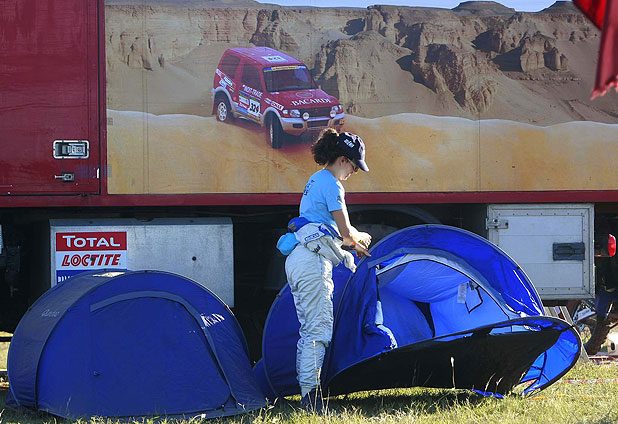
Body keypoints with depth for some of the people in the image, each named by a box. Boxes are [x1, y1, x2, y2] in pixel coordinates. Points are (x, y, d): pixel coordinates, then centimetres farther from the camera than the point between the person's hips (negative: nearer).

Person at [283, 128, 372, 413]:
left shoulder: (315, 180, 22)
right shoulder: (331, 184, -8)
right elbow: (345, 231, -8)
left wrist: (352, 244, 32)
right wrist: (361, 239, 13)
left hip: (296, 260, 10)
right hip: (313, 262, -10)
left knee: (308, 329, 11)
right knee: (319, 329, -11)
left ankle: (305, 393, 11)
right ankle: (311, 395, -15)